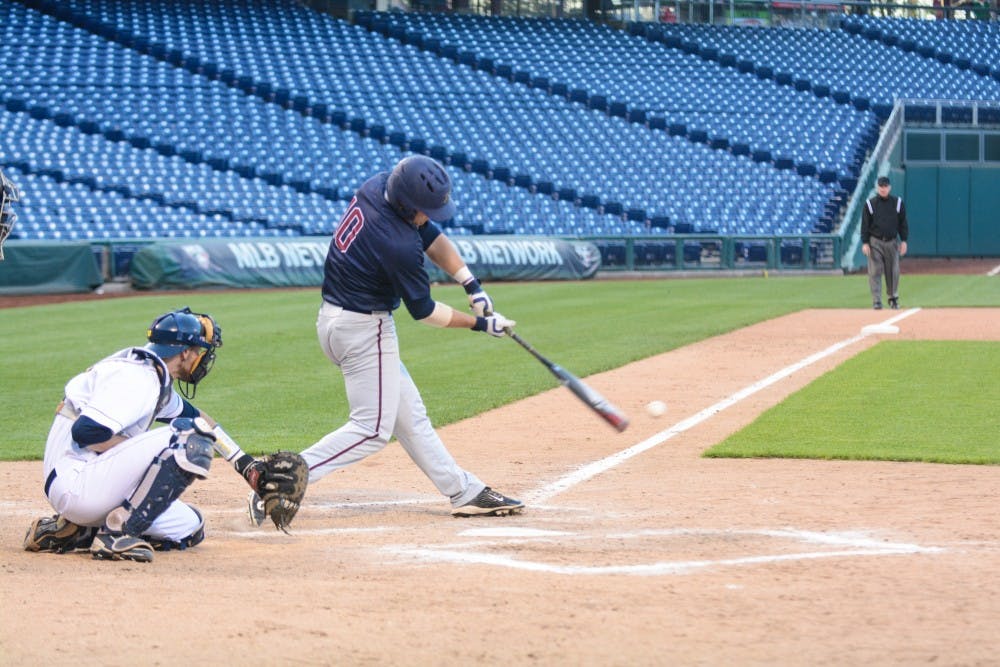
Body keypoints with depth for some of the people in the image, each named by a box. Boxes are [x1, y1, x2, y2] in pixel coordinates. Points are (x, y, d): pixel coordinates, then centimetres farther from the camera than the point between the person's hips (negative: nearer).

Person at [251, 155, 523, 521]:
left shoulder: (376, 187, -5)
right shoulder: (399, 246, -28)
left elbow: (432, 236, 8)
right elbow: (424, 311, -13)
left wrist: (471, 284, 1)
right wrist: (480, 323, -1)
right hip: (364, 330, -10)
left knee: (409, 415, 14)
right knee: (373, 427, -4)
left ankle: (466, 492, 21)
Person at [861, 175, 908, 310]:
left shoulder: (897, 203, 5)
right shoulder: (869, 204, 1)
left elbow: (902, 223, 9)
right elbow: (865, 225, 1)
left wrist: (904, 241, 2)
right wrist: (865, 243, -7)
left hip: (892, 242, 2)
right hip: (875, 242, -2)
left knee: (893, 272, 5)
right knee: (875, 272, -8)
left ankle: (893, 298, 23)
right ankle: (876, 301, -7)